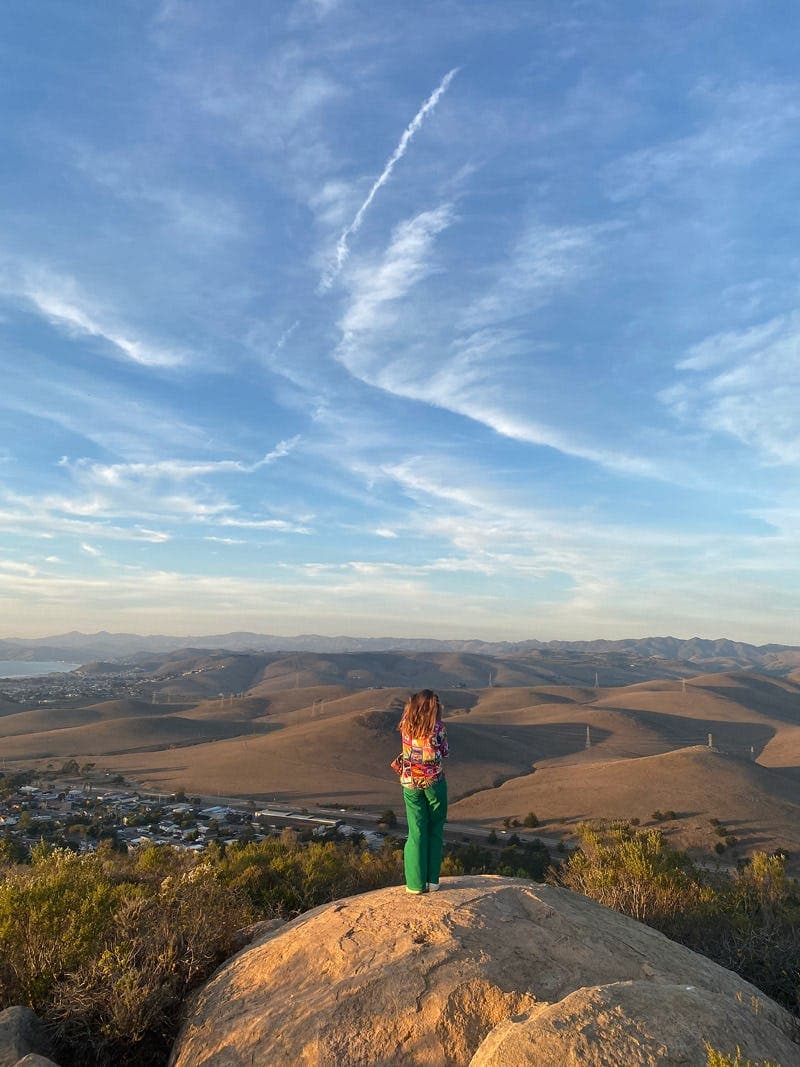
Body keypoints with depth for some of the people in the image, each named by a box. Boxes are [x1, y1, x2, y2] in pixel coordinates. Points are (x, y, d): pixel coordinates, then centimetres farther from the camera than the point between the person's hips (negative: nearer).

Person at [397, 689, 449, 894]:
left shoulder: (406, 725, -5)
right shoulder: (438, 727, -13)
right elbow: (445, 753, 0)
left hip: (410, 782, 2)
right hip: (434, 781, -2)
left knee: (416, 831, 9)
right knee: (435, 830, 12)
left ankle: (416, 883, 11)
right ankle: (432, 881, 16)